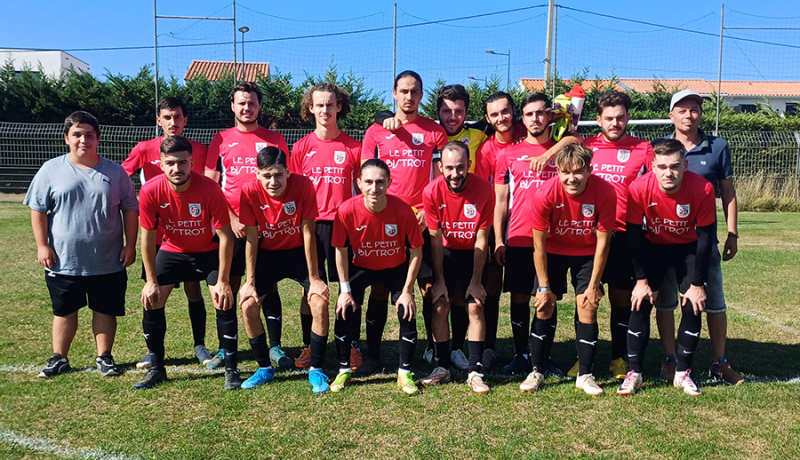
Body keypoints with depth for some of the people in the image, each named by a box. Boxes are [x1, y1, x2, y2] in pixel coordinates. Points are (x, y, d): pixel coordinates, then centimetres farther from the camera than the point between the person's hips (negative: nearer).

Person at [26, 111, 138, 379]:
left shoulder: (114, 172, 2)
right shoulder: (51, 170, 0)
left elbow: (130, 209, 5)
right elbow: (38, 209, 2)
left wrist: (130, 245, 0)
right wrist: (42, 245, -3)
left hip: (109, 263, 0)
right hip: (63, 261, 0)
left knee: (105, 310, 8)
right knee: (64, 311, 13)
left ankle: (104, 357, 23)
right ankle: (59, 359, 28)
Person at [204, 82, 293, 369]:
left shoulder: (274, 139, 7)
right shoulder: (221, 140, 7)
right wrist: (231, 219, -6)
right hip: (231, 224, 1)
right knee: (229, 286, 5)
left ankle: (275, 347, 10)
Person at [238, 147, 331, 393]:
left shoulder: (303, 185, -25)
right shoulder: (249, 191, -21)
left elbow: (308, 232, -18)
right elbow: (251, 238, -12)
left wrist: (314, 278, -16)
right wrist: (250, 281, -11)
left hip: (300, 251, -2)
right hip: (268, 252, 2)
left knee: (320, 301, -19)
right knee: (248, 304, -10)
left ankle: (316, 370, 0)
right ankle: (264, 368, 11)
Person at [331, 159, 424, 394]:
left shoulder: (403, 210, -28)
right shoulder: (347, 210, -27)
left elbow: (416, 251, -16)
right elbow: (340, 250, -12)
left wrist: (407, 291, -15)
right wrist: (345, 290, -11)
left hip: (396, 268, 0)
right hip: (360, 267, 1)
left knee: (407, 313, -11)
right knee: (344, 311, -10)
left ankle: (405, 373, 9)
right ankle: (344, 371, 11)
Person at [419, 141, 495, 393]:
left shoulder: (484, 190, -21)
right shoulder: (432, 191, -19)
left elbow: (481, 238, -15)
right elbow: (435, 238, -12)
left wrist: (476, 280, -13)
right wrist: (439, 279, -10)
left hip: (472, 254, -1)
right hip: (445, 252, 1)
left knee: (475, 307, -8)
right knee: (440, 307, -6)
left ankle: (475, 372, 1)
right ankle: (442, 367, 8)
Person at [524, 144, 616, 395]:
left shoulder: (605, 192, -27)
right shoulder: (545, 194, -28)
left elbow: (602, 242, -16)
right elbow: (539, 244, -17)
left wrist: (593, 285, -13)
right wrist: (544, 286, -13)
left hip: (588, 254, 0)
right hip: (554, 251, 0)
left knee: (588, 308, -6)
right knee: (544, 307, -3)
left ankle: (585, 375, 9)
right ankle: (536, 372, 10)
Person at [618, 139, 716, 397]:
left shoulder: (703, 189, -27)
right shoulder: (639, 189, -27)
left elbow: (705, 238, -17)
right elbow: (634, 237, -17)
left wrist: (697, 284, -15)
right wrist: (642, 280, -16)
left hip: (688, 248, 1)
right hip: (652, 247, 0)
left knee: (693, 307, -7)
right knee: (640, 304, -9)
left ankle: (682, 373, 10)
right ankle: (634, 373, 0)